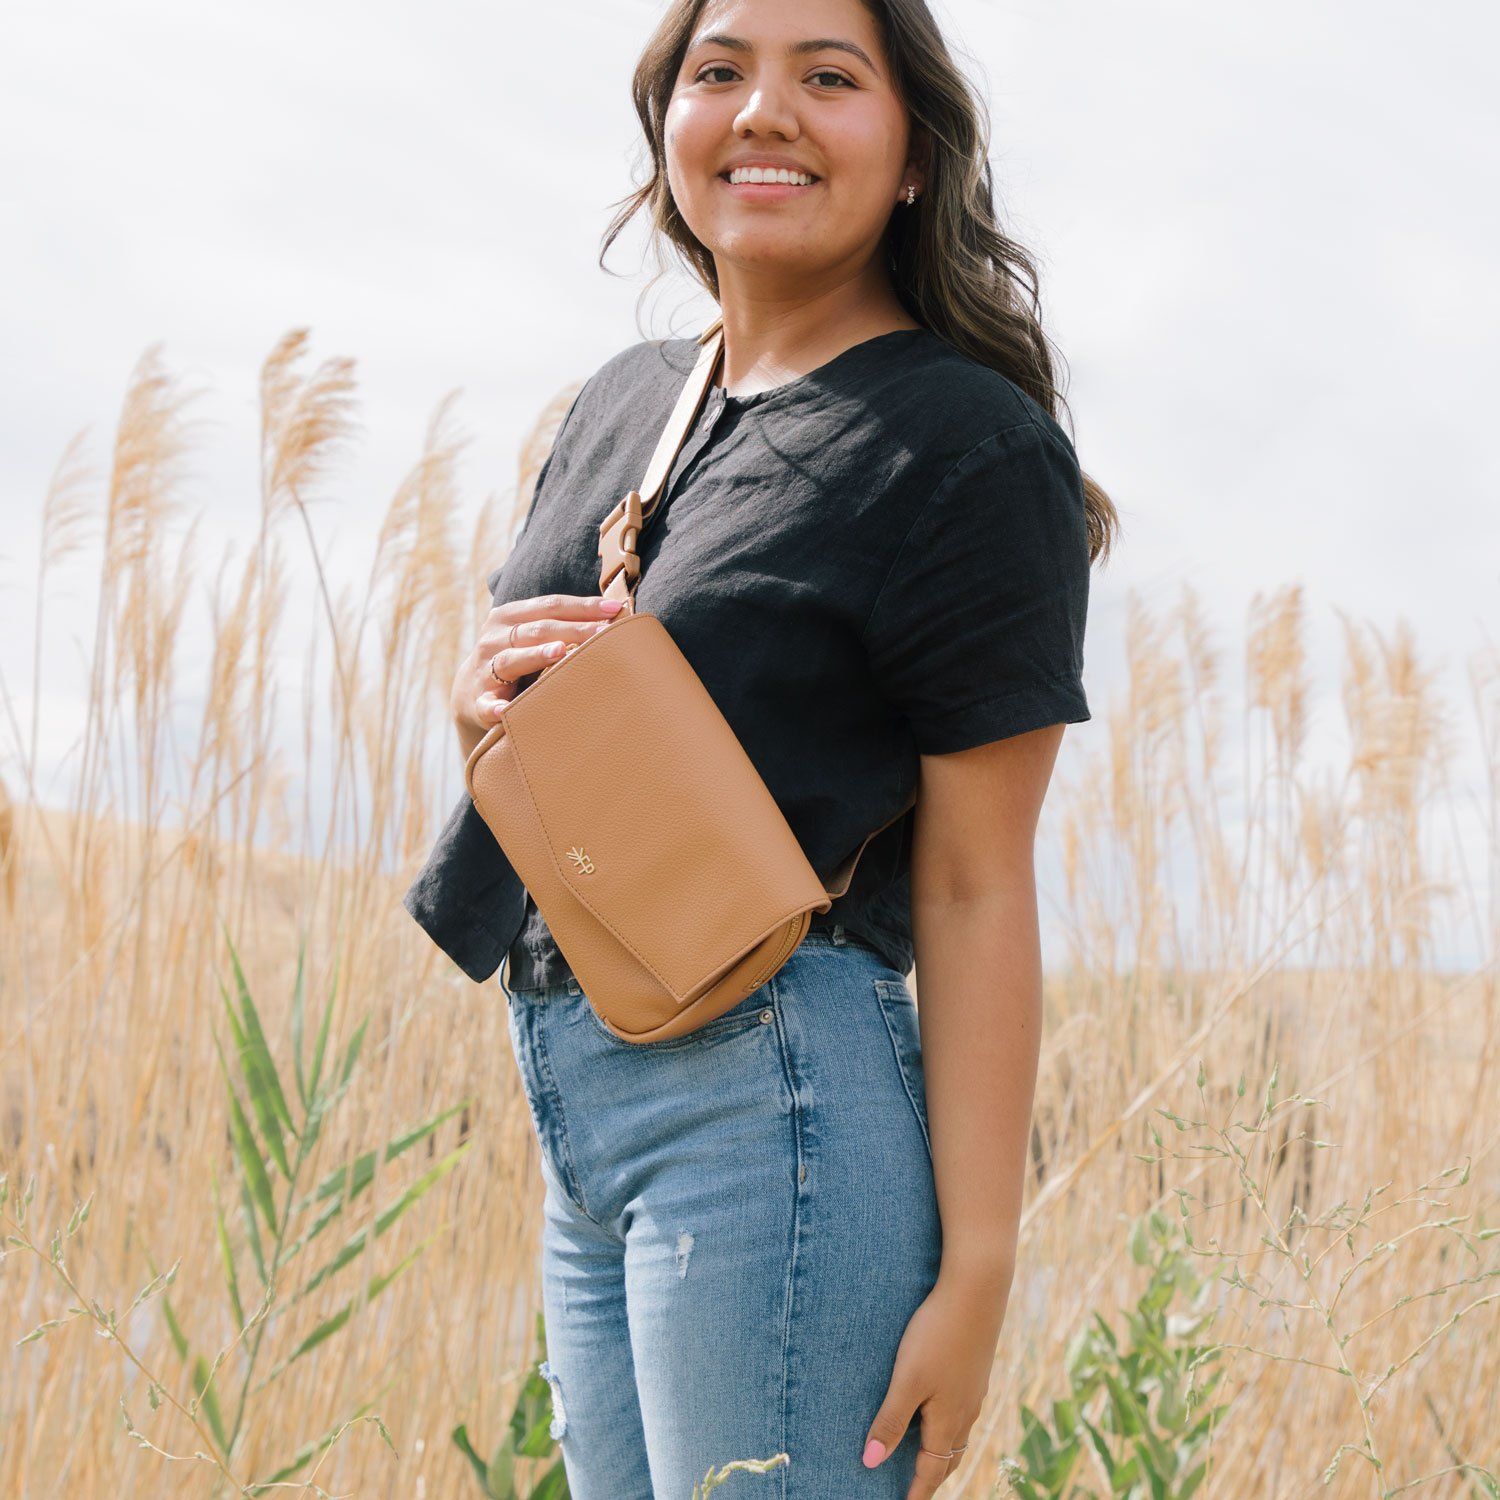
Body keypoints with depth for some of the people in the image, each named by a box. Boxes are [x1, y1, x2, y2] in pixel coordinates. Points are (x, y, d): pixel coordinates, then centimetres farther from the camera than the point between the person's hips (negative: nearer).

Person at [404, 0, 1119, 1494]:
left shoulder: (966, 447, -8)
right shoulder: (623, 399, 14)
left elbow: (978, 887, -12)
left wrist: (976, 1268, -15)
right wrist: (482, 709, -2)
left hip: (772, 1097, -8)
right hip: (575, 1104, 8)